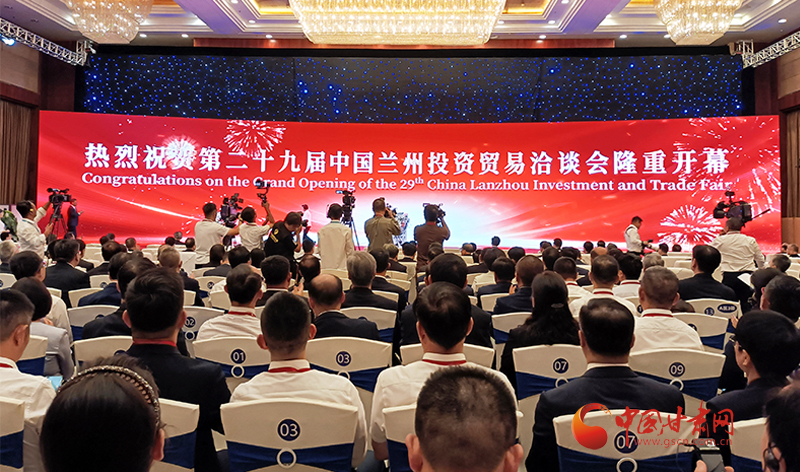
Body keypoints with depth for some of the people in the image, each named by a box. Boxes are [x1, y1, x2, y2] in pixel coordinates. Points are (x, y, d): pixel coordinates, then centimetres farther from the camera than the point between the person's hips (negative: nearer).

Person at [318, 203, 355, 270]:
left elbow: (320, 250, 7)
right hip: (342, 267, -2)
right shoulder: (346, 230, -7)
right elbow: (350, 251, -2)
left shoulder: (322, 230, 0)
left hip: (325, 267, 2)